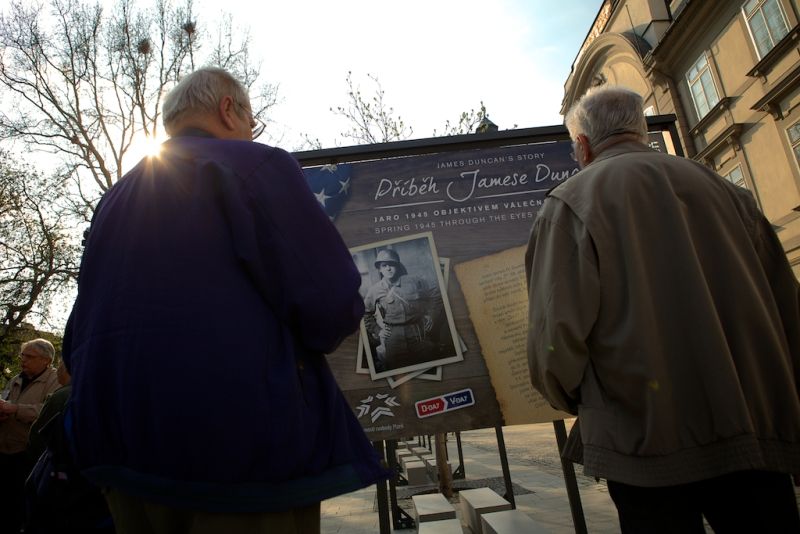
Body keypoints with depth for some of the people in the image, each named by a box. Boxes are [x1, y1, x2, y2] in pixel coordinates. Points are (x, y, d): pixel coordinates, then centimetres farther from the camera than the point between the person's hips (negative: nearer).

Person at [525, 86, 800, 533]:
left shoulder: (570, 202, -5)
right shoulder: (724, 188, 9)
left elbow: (556, 331, -14)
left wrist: (574, 400, 6)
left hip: (648, 438, -4)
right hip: (757, 434, 5)